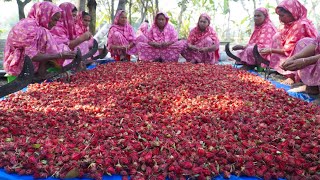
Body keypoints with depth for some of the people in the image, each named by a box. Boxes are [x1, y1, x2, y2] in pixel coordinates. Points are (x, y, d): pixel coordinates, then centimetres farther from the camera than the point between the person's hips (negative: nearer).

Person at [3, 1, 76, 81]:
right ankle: (41, 76, -18)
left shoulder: (36, 25, 7)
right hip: (20, 67, -9)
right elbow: (32, 56, -29)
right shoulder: (30, 27, -23)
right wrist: (60, 55, -30)